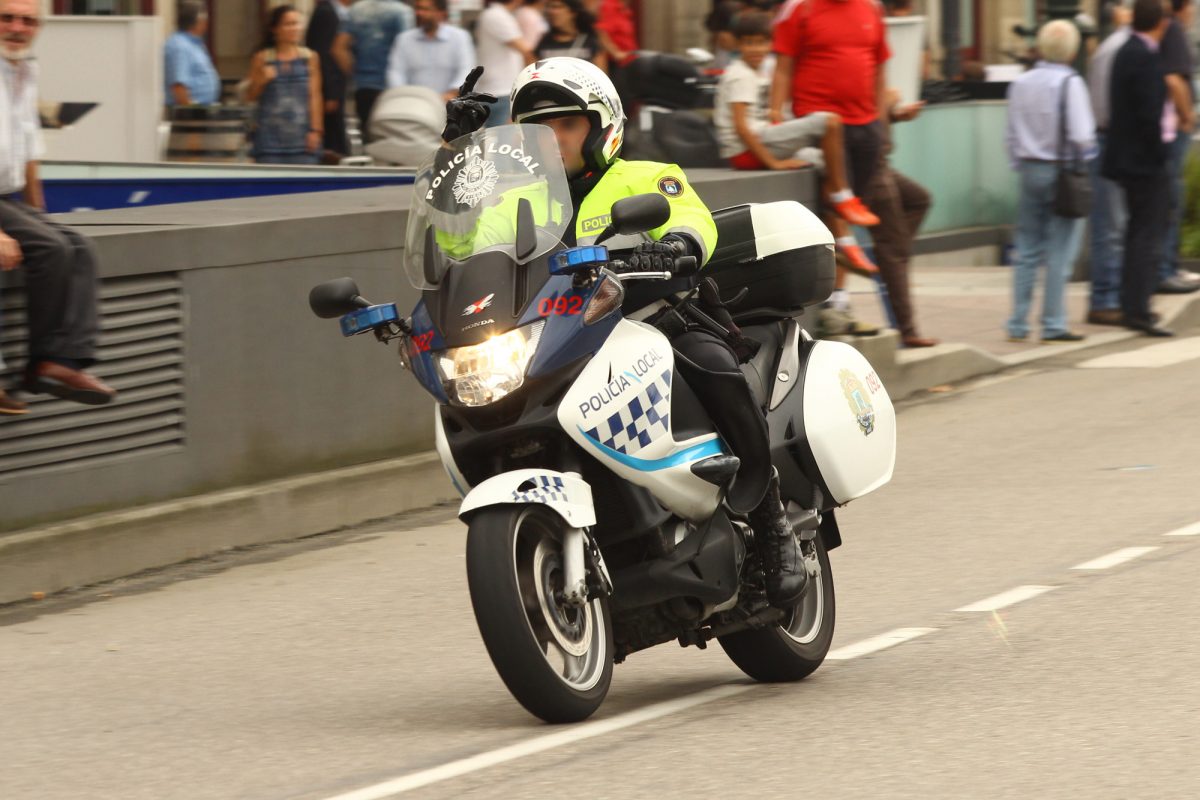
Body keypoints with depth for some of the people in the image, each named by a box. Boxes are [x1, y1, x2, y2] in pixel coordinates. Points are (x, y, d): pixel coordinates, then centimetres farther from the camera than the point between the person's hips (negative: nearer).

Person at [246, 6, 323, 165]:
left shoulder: (309, 58, 4)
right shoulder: (262, 58, 3)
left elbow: (315, 96, 3)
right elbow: (250, 97, 8)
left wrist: (315, 130, -3)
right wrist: (262, 80, -12)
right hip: (270, 132, 0)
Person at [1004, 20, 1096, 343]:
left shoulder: (1021, 83, 3)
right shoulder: (1070, 83, -13)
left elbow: (1011, 134, 8)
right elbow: (1081, 135, -17)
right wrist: (1086, 152, 3)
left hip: (1030, 169, 5)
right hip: (1062, 170, -5)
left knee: (1027, 250, 10)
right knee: (1060, 253, 0)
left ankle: (1018, 325, 10)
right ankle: (1053, 325, 0)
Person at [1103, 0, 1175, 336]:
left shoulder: (1126, 53, 10)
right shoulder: (1146, 58, -19)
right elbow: (1149, 115, -22)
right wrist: (1159, 153, -14)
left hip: (1128, 157, 10)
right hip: (1146, 160, -10)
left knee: (1138, 233, 17)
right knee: (1149, 237, -7)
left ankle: (1132, 307, 22)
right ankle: (1138, 311, -10)